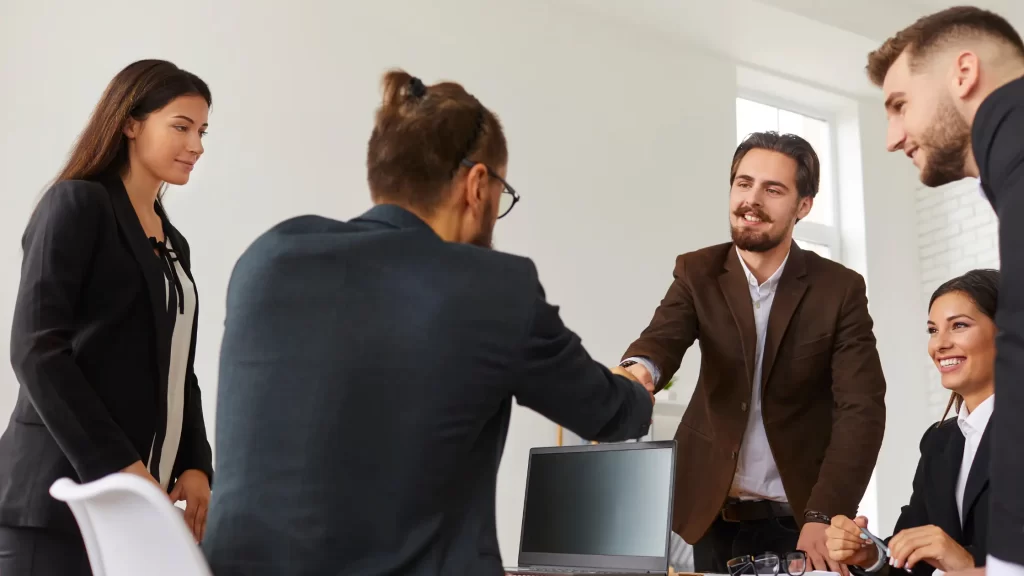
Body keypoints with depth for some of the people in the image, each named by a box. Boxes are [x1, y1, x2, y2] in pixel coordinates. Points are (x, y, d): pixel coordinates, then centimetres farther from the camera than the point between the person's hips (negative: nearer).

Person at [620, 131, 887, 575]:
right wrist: (639, 369, -43)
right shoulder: (697, 273, -1)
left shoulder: (840, 289, -7)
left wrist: (823, 517, -25)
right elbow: (661, 339, -17)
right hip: (714, 511, 2)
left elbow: (862, 409, -13)